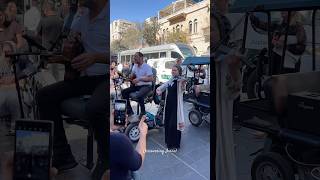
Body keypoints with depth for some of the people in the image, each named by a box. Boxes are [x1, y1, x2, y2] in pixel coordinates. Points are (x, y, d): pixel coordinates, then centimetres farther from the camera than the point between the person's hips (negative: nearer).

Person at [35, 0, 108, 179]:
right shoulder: (79, 20, 14)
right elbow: (68, 55, 20)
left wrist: (96, 57, -26)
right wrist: (56, 57, -2)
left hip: (107, 76, -7)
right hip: (86, 77, 7)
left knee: (94, 109, -35)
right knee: (44, 95, -7)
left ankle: (105, 158, -5)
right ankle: (63, 156, -1)